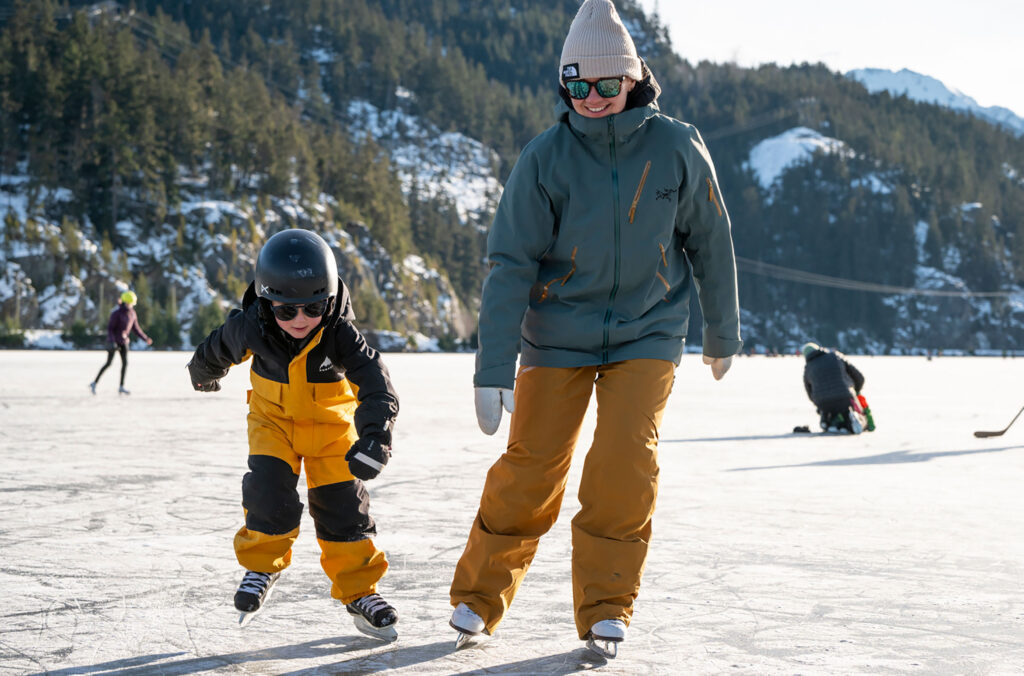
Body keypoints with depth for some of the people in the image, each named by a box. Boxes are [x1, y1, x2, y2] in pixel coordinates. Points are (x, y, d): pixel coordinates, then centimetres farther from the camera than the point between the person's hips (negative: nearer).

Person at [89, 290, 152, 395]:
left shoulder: (132, 313, 4)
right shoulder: (116, 313, -17)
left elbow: (135, 328, 13)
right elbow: (110, 328, -17)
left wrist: (145, 338, 7)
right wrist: (111, 342, -28)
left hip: (124, 341, 6)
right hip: (114, 341, -6)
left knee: (125, 363, -3)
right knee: (109, 363, -8)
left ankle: (121, 387, 1)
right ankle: (94, 383, 2)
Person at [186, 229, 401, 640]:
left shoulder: (339, 334, -29)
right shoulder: (252, 327, -22)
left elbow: (375, 384, -38)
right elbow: (221, 345, 3)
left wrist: (375, 434, -54)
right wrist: (204, 371, 24)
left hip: (331, 423, -1)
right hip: (273, 418, 1)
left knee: (341, 504, -3)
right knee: (268, 489, -17)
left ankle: (359, 593, 11)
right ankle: (262, 565, 8)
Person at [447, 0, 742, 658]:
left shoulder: (678, 149, -9)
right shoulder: (546, 158, -11)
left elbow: (711, 244, 4)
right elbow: (511, 265, -12)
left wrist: (723, 333, 14)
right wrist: (494, 369, -18)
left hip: (647, 333, 0)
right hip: (559, 334, 0)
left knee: (626, 463, -14)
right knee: (530, 471, -1)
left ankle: (606, 609, 5)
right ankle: (479, 596, 21)